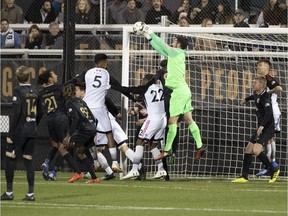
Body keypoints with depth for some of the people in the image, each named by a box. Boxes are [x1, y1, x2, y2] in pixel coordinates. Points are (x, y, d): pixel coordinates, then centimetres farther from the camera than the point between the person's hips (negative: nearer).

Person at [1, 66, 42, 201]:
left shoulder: (18, 91, -12)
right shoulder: (34, 91, 7)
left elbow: (17, 113, -17)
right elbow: (39, 113, 12)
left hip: (20, 130, -6)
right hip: (32, 131, 6)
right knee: (28, 160, 9)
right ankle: (30, 193, 5)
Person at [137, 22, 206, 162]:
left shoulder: (176, 52, -9)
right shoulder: (174, 54, 15)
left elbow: (162, 45, -5)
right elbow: (160, 49, 23)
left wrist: (150, 33, 6)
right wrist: (149, 38, 25)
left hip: (179, 91, -10)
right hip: (183, 90, 10)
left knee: (172, 120, -8)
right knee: (189, 120, 7)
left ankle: (167, 149, -7)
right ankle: (200, 146, 3)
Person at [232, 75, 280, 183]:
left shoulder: (265, 97, -19)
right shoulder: (257, 94, 9)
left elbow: (269, 112, -33)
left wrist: (262, 126, -43)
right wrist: (246, 99, 54)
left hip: (267, 128, -10)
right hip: (260, 128, 10)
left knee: (256, 150, -23)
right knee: (248, 150, 6)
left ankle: (273, 169, -5)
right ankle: (244, 177, 12)